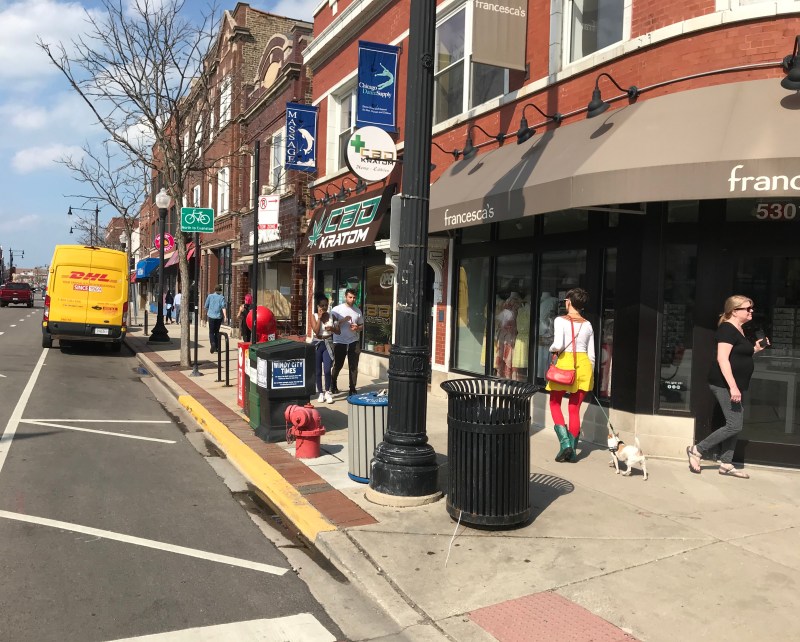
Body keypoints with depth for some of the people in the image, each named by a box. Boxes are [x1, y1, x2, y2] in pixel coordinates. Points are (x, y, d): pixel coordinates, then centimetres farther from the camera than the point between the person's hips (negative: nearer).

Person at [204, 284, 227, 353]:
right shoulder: (222, 297, -1)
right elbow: (223, 307, -12)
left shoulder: (210, 296, 2)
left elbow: (206, 306, 7)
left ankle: (212, 343, -23)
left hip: (211, 316, -1)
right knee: (217, 331, 14)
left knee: (211, 332, 2)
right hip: (219, 316, 1)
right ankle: (217, 347, 16)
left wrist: (207, 312, 27)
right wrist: (225, 316, -16)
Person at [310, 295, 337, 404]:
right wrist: (319, 317, -14)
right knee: (318, 370, 5)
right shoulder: (314, 316, -2)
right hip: (317, 344, 0)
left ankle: (327, 392, 10)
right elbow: (316, 331, -15)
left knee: (327, 370, -9)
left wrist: (332, 328, -16)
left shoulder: (331, 316, 3)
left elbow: (338, 331, 5)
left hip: (328, 344, 1)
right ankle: (321, 393, 18)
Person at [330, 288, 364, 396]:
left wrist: (357, 328, -6)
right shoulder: (337, 309, -2)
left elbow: (362, 326, 17)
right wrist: (343, 320, -19)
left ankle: (352, 388, 8)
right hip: (340, 342, -3)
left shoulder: (357, 311, 10)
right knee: (338, 366, 6)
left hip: (354, 342, 3)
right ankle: (333, 385, 29)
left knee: (353, 367, 1)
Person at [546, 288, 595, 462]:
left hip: (565, 362, -4)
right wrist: (589, 373, 20)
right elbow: (591, 354, 10)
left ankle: (565, 442, -2)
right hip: (584, 364, 4)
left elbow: (558, 345, -19)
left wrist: (552, 349, 2)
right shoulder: (587, 325, 8)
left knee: (555, 403, 13)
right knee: (575, 409, 12)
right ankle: (572, 450, 14)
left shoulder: (560, 320, -6)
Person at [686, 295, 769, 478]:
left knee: (736, 424, 10)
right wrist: (732, 386, -28)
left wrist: (755, 349, 14)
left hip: (734, 384, 10)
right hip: (725, 384, -10)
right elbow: (722, 359, -22)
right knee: (734, 425, -11)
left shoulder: (739, 330, 17)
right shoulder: (727, 329, -14)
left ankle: (726, 464, 16)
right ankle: (697, 450, -1)